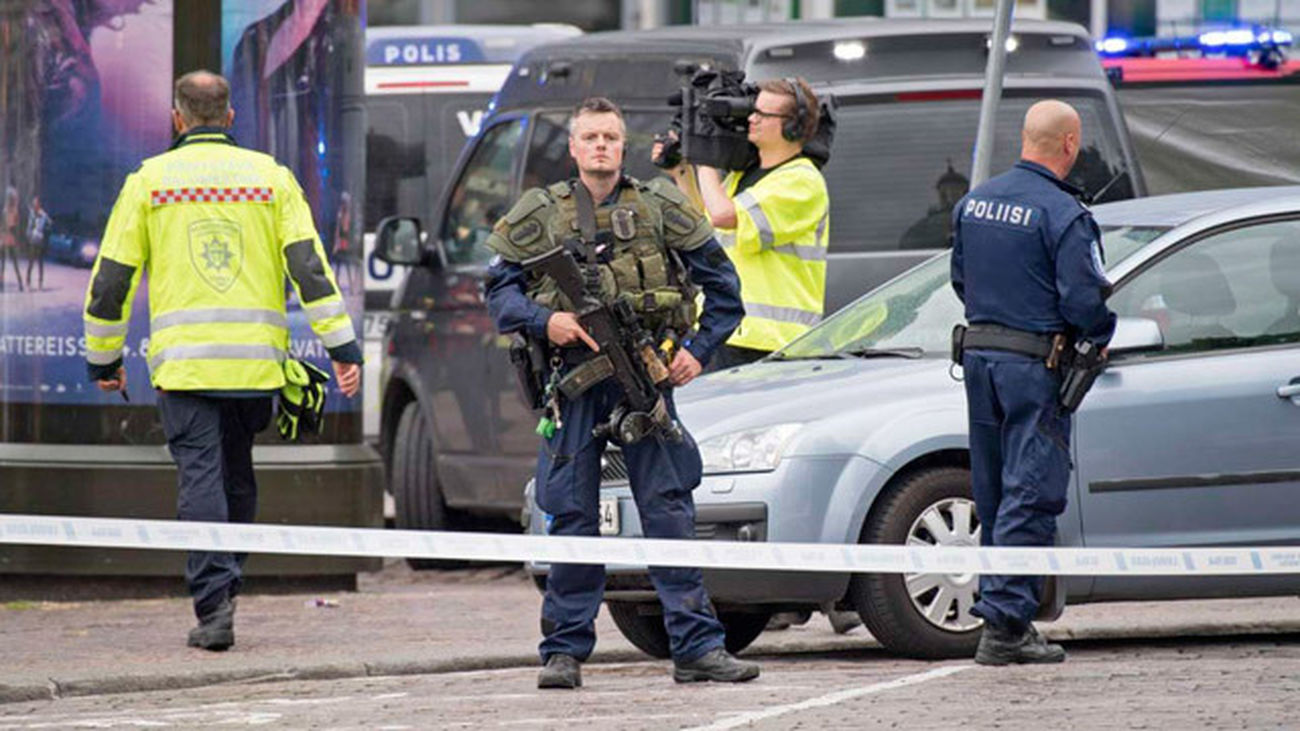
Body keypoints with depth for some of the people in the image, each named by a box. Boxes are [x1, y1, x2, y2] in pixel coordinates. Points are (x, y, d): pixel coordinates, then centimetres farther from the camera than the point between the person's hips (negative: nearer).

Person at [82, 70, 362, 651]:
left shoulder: (149, 181, 4)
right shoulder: (270, 177, 7)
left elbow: (112, 277, 5)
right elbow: (309, 265, -1)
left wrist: (103, 358, 16)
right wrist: (341, 345, -1)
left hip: (182, 361, -2)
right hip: (256, 361, 2)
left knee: (201, 477, -5)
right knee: (237, 478, 17)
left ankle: (214, 606, -17)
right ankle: (223, 589, 21)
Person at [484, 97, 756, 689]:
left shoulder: (660, 207, 8)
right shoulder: (541, 214, 8)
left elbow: (721, 282, 13)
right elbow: (499, 287, 7)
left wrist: (699, 350, 2)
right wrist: (542, 321, -11)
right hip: (572, 379, 0)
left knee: (669, 508, -4)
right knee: (572, 516, 1)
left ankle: (696, 646, -3)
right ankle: (564, 651, 8)